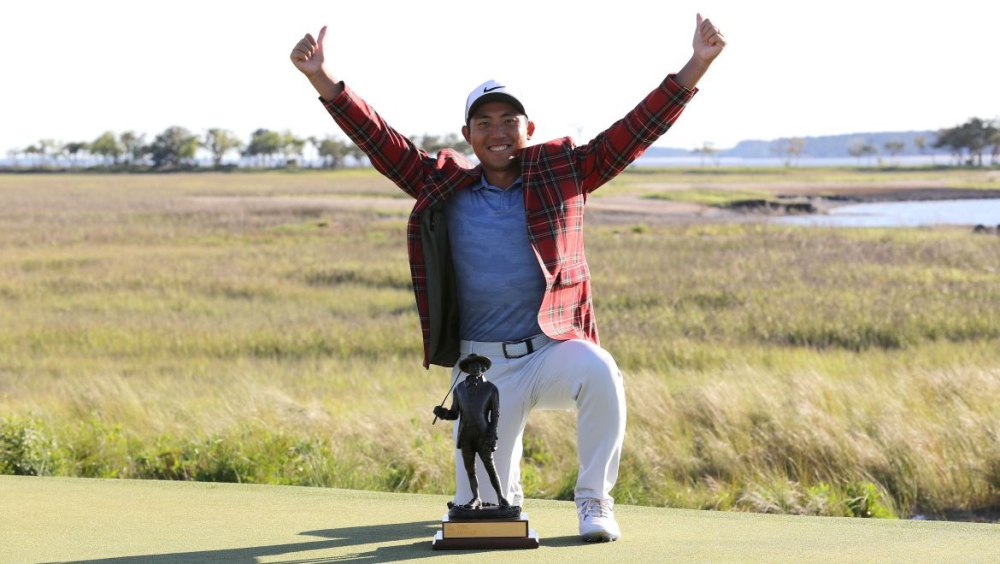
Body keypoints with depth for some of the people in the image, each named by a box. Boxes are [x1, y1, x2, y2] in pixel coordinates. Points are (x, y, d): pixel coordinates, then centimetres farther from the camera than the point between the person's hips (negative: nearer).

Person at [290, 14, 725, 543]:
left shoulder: (561, 171, 2)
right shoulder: (442, 186, 4)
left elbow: (636, 129, -4)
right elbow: (380, 141, 1)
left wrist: (695, 66, -13)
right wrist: (323, 80, -9)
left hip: (555, 347, -1)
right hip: (483, 365, 1)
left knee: (599, 374, -37)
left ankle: (594, 500, -15)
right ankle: (508, 488, 39)